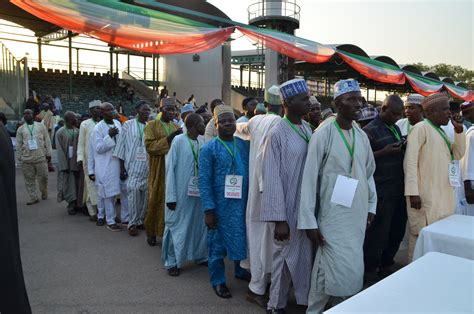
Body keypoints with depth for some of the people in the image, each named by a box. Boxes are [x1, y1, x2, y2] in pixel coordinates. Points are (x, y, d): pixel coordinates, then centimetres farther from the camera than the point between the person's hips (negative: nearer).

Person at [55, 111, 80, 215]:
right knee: (68, 184, 2)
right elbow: (59, 150, -7)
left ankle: (76, 205, 18)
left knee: (76, 184, 8)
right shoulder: (60, 132, -5)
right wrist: (64, 165, -13)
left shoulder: (77, 131, 5)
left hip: (76, 161, 3)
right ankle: (71, 205, 11)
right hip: (66, 162, -3)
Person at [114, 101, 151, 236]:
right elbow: (121, 146, 2)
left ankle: (140, 220, 23)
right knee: (133, 192, -11)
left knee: (145, 194, 6)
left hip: (147, 167, 3)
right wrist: (122, 167, -2)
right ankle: (132, 223, 3)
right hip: (132, 166, -2)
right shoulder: (128, 125, 1)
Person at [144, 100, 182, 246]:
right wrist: (168, 139, -20)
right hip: (158, 170, -3)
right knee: (156, 200, 2)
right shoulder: (152, 125, 0)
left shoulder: (177, 127, 13)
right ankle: (152, 232, 18)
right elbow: (149, 146, -12)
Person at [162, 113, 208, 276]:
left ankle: (200, 255, 34)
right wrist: (171, 196, -13)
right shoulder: (178, 140, -11)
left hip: (199, 192, 5)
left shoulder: (201, 142, 3)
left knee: (200, 223, 15)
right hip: (182, 193, -5)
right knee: (177, 225, 7)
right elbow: (170, 168, -10)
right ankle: (172, 261, 22)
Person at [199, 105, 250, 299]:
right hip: (220, 205, -4)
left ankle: (240, 270, 43)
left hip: (242, 203, 4)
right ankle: (218, 281, 28)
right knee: (217, 243, 10)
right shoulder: (209, 149, -9)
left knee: (242, 239, 19)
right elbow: (204, 181, -11)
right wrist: (208, 210, -15)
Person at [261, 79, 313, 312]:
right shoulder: (277, 134, -15)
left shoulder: (307, 128, 5)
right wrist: (279, 219, -18)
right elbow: (272, 178, -16)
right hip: (288, 208, -6)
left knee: (305, 253, 16)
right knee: (284, 254, 8)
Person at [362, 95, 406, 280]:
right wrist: (384, 152, -22)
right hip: (382, 192, -8)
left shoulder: (395, 128, 16)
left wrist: (405, 148, 4)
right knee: (379, 232, 1)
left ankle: (386, 264, 32)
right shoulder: (370, 130, -8)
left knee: (397, 231, 14)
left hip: (399, 189, 8)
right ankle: (370, 269, 18)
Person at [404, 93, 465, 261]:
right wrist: (413, 192, -23)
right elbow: (410, 162, -17)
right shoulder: (421, 128, -11)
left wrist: (459, 131, 5)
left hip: (443, 195, 9)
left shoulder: (440, 131, 15)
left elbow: (458, 154, 19)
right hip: (425, 195, -9)